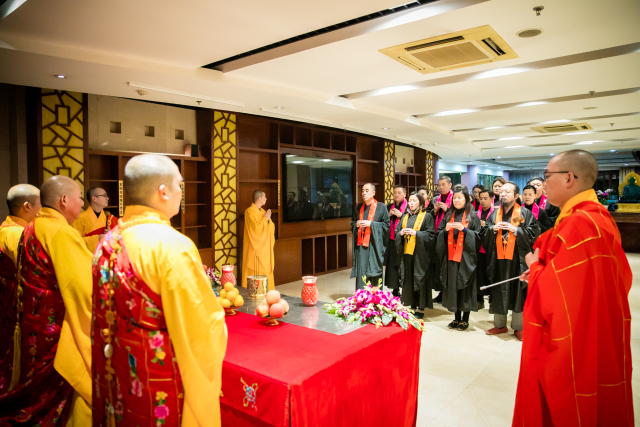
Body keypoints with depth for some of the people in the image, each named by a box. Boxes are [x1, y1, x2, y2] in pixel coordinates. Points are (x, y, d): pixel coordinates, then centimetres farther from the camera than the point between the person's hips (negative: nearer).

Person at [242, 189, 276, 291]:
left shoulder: (262, 211, 14)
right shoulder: (250, 211, -11)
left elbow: (271, 227, 12)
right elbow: (255, 228, -21)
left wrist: (268, 219, -7)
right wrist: (265, 218, -11)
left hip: (265, 247, 8)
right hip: (255, 248, -8)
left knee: (266, 270, 9)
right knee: (256, 272, -6)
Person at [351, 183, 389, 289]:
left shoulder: (381, 207, 0)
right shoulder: (358, 208, 13)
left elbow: (386, 225, -3)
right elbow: (352, 224, 21)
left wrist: (371, 224, -13)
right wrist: (356, 225, -2)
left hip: (374, 245, -3)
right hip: (361, 245, 4)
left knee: (374, 272, -1)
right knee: (361, 272, 1)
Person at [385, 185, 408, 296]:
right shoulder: (389, 207, 16)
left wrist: (401, 215, -13)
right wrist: (389, 215, -1)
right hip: (391, 240, 5)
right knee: (392, 265, 5)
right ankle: (395, 290, 14)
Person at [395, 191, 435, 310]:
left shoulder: (427, 216, 0)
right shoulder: (405, 216, 16)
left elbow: (430, 234, -6)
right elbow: (396, 232, 16)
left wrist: (415, 233, -17)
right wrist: (401, 233, -6)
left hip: (420, 253, -5)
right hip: (406, 253, 5)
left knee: (419, 280, -2)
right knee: (408, 280, 6)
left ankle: (421, 307, 7)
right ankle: (412, 306, 16)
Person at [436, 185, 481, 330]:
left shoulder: (473, 216, 2)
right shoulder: (448, 215, 12)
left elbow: (478, 236, -3)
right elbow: (439, 234, 12)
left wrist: (464, 229, -16)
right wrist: (446, 229, -9)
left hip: (466, 257, -3)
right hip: (451, 256, 4)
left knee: (465, 287, -1)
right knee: (452, 286, 5)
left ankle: (465, 319, 11)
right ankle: (457, 318, 17)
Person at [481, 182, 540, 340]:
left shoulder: (525, 213, 0)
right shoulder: (494, 213, 12)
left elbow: (534, 233, -7)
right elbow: (483, 235, 10)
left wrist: (514, 229, -15)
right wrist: (493, 229, -9)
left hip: (517, 260, -3)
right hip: (498, 260, 4)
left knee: (518, 292, 3)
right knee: (498, 292, 9)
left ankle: (518, 327, 18)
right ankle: (500, 324, 24)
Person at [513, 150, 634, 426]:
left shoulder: (578, 224, -26)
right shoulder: (600, 217, 5)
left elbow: (556, 291, -27)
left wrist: (534, 266, -8)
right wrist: (544, 270, 7)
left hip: (571, 349, -9)